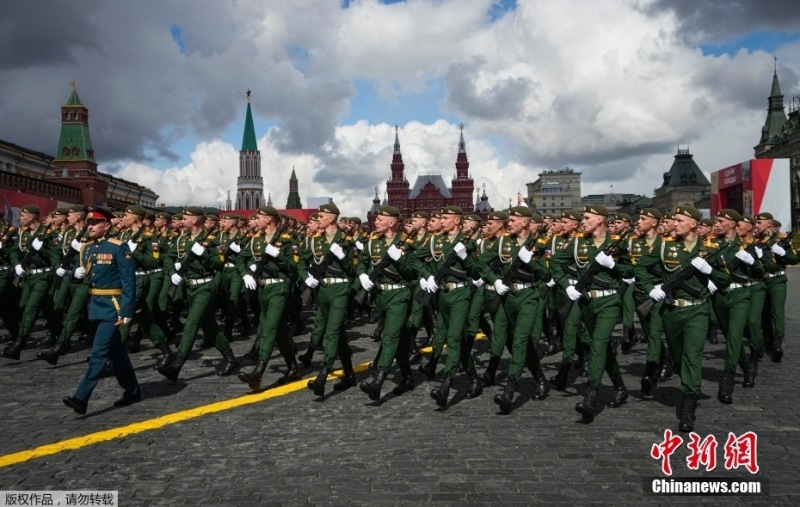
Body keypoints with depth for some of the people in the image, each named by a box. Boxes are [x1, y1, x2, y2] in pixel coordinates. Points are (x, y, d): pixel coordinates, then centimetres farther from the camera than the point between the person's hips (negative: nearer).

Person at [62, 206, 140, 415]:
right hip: (95, 305, 8)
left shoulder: (119, 248, -12)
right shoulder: (86, 249, 10)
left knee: (99, 352, -10)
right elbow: (81, 274, 20)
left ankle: (81, 398, -10)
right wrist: (75, 272, -5)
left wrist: (128, 310, -18)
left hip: (112, 306, -8)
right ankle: (132, 391, 26)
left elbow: (129, 281, -15)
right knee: (115, 351, 15)